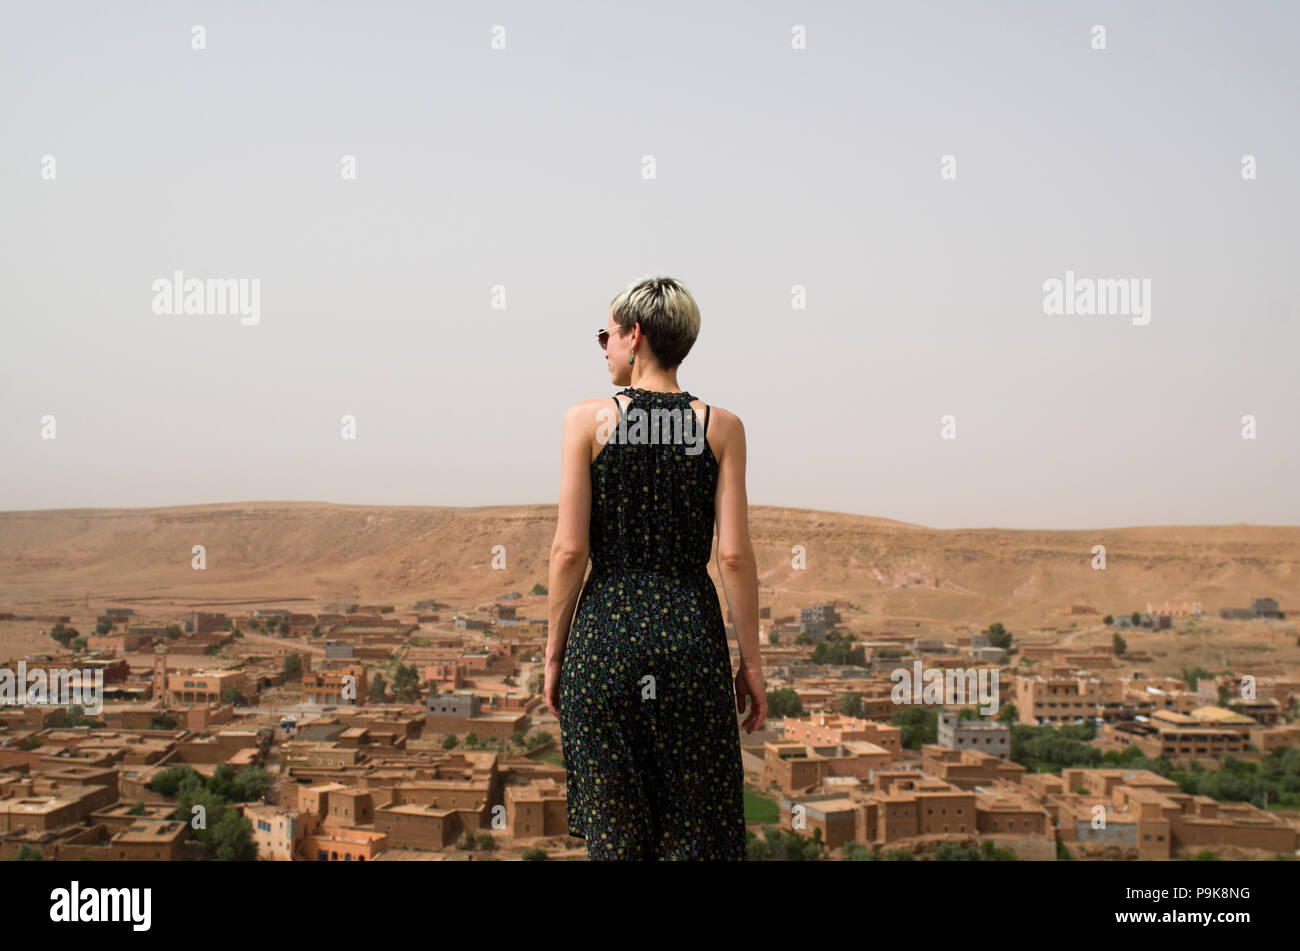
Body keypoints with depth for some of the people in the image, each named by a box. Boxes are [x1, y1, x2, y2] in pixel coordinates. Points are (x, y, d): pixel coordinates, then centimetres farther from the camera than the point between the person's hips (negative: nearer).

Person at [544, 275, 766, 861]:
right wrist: (751, 661, 4)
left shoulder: (587, 420, -3)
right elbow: (734, 555, -4)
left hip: (606, 632, 0)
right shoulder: (721, 427, 0)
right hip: (691, 630, 1)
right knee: (696, 829, 12)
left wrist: (553, 653, 5)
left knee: (615, 832, 12)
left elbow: (570, 549, -6)